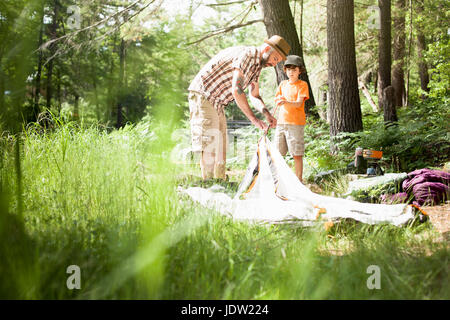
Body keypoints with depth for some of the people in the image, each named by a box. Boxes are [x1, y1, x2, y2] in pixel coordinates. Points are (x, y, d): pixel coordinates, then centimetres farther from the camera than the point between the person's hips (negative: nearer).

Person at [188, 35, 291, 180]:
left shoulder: (257, 64, 11)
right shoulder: (246, 54, -20)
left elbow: (254, 96, 17)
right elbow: (236, 90, -29)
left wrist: (267, 114, -2)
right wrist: (254, 119, -29)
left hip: (217, 103, 10)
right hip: (203, 96, -10)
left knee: (220, 147, 8)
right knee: (210, 146, -15)